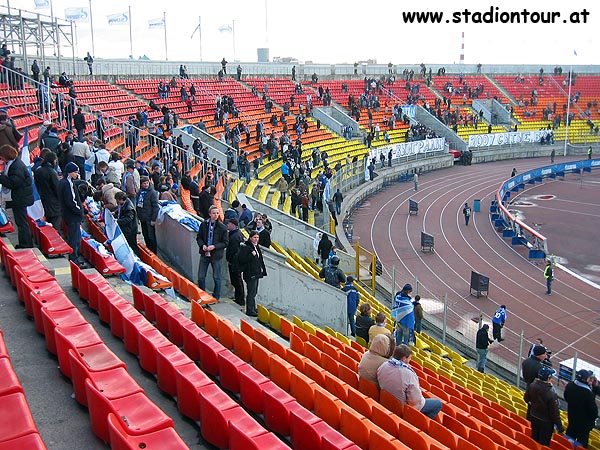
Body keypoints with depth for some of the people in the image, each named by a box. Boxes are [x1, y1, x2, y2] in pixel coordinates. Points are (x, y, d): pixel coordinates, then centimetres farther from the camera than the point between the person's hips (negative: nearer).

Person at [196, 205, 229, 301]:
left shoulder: (222, 227, -10)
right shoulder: (204, 224, -2)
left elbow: (225, 243, -7)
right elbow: (199, 237, 8)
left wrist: (214, 246, -18)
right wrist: (202, 245, -11)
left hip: (216, 256, -3)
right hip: (204, 254, 3)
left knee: (216, 278, 9)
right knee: (201, 277, 11)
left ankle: (216, 297, 25)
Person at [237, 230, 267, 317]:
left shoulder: (257, 246, 14)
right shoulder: (246, 247, -14)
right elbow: (241, 259, -21)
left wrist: (262, 268, 18)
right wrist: (251, 255, -22)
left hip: (256, 273, 9)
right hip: (250, 273, -9)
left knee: (254, 292, 16)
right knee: (251, 292, -6)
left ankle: (253, 309, 26)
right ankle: (250, 311, 0)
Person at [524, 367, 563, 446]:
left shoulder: (532, 386, -16)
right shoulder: (551, 394, -33)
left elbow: (526, 398, 1)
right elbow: (554, 412, -24)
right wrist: (559, 426, -10)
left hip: (534, 417, 5)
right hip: (546, 421, -5)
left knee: (534, 439, 25)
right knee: (544, 443, 14)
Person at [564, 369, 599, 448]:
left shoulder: (570, 385, -14)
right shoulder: (588, 393, -33)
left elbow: (566, 397, 5)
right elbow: (593, 409, -21)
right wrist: (594, 418, -1)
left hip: (571, 417, 6)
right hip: (584, 422, -6)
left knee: (569, 437, 24)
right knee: (582, 442, 12)